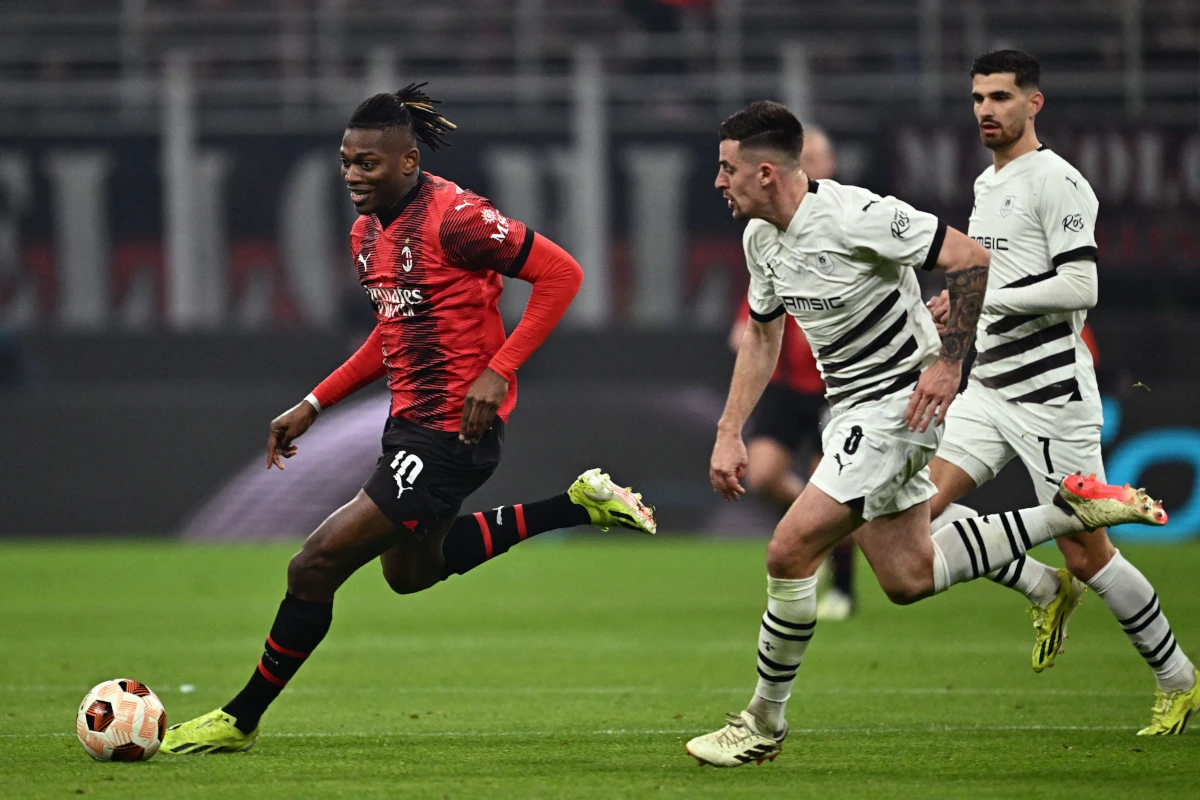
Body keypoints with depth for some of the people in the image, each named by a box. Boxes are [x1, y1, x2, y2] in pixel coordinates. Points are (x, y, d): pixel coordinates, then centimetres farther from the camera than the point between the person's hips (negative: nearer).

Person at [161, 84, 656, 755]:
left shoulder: (452, 217, -21)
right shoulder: (368, 233, 7)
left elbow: (561, 273, -18)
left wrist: (497, 372, -24)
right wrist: (314, 406, 16)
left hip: (449, 434, -10)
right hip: (412, 422, 10)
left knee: (315, 568, -8)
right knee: (410, 570, 31)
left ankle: (241, 720, 7)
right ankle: (579, 505, 30)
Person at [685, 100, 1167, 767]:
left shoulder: (853, 216, -23)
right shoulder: (761, 238, 4)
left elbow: (971, 259, -20)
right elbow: (762, 337, 18)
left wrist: (948, 362, -23)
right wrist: (729, 434, 11)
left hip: (901, 403, -9)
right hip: (853, 408, 9)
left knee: (790, 552, -15)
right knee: (908, 578, 10)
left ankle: (764, 723, -1)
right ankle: (1074, 510, 20)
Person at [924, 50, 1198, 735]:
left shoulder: (1057, 181, -12)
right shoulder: (986, 185, 16)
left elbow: (1080, 288, -20)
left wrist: (978, 297, -20)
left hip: (1052, 393, -8)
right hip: (991, 390, 8)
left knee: (1085, 551, -5)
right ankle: (1046, 590, 10)